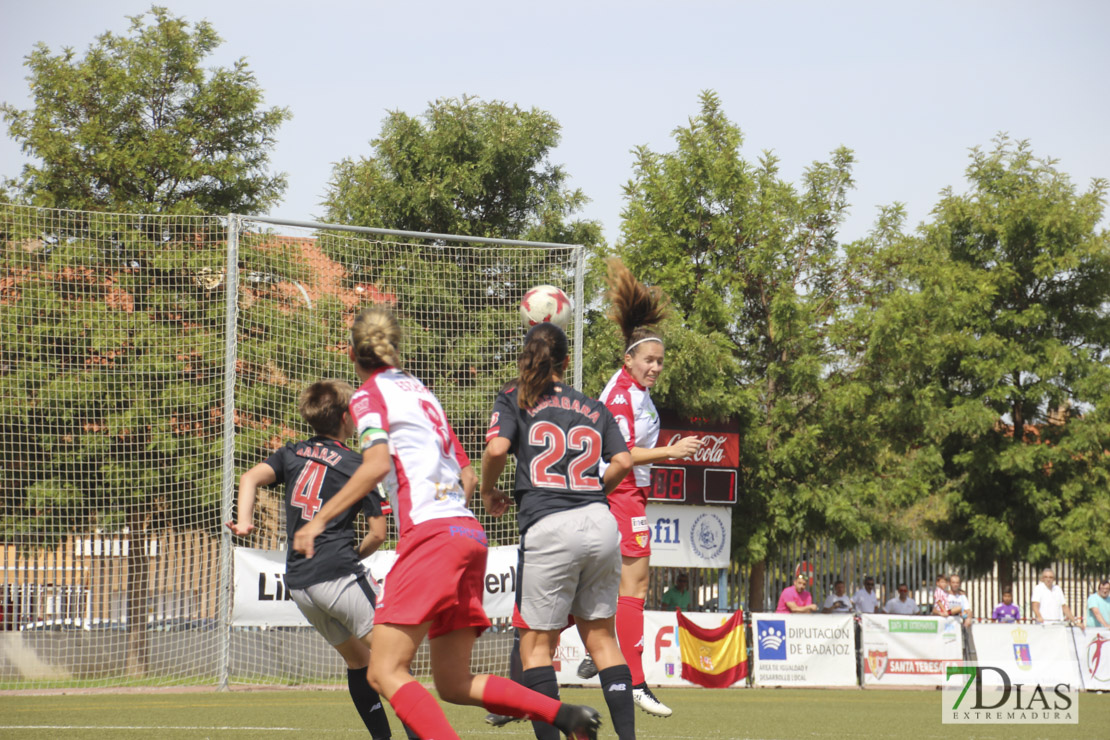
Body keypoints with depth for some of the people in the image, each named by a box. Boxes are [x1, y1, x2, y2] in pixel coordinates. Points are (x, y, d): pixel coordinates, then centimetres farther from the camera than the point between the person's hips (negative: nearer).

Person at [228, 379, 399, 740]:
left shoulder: (293, 453, 15)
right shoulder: (356, 465, 1)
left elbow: (251, 478, -2)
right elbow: (378, 533, 0)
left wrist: (244, 521, -13)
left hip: (298, 582, 6)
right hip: (338, 573, -6)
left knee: (358, 659, 18)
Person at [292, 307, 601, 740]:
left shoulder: (369, 395, 2)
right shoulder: (420, 391, 24)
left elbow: (377, 463, -15)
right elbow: (468, 476, 23)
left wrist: (320, 520, -13)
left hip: (431, 533, -8)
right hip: (468, 531, 8)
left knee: (385, 673, -10)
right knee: (453, 684, 11)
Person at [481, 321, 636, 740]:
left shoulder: (514, 399, 8)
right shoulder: (593, 409, 18)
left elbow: (497, 449, -8)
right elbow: (622, 462, 7)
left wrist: (488, 491, 9)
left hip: (548, 528, -4)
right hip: (601, 522, 4)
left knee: (536, 643, 3)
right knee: (600, 636, 13)